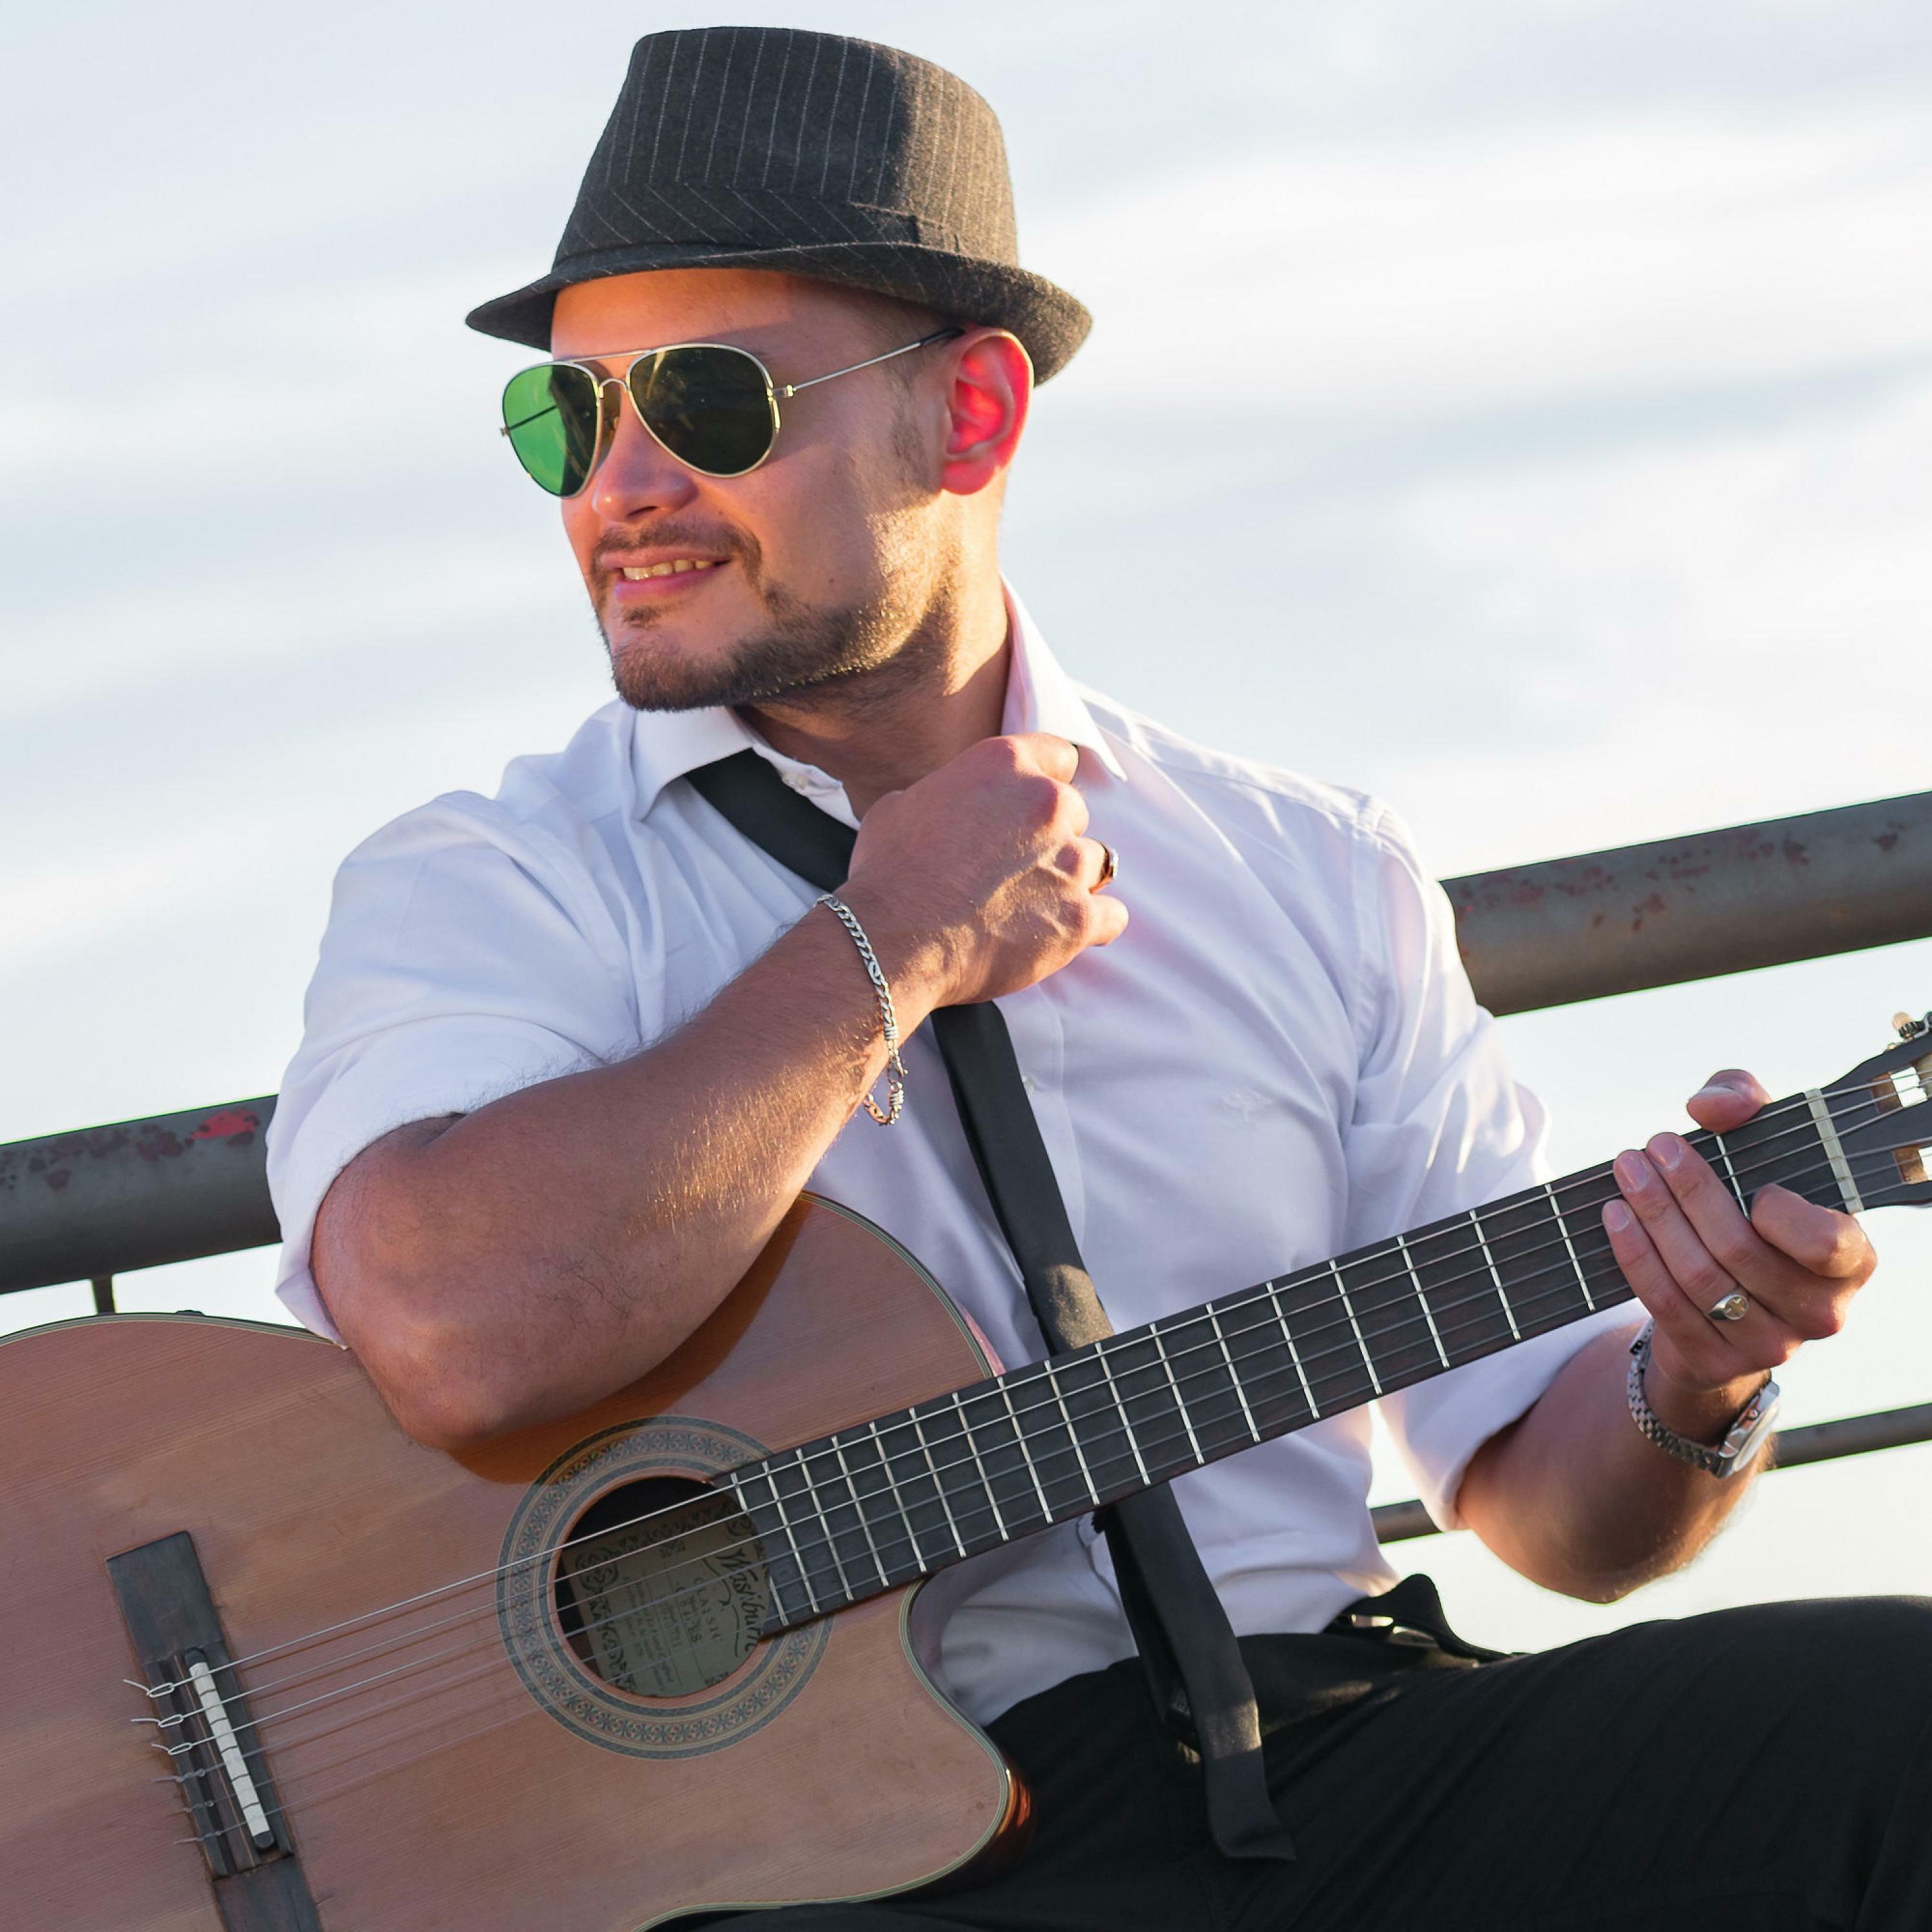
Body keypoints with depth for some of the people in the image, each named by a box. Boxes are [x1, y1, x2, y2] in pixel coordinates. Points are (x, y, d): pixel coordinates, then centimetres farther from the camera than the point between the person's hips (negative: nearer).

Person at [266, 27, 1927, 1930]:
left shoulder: (1306, 874, 15)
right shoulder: (481, 889, 3)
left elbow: (1541, 1483, 17)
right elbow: (463, 1338, -20)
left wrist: (1692, 1383, -7)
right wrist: (887, 953, -7)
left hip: (1332, 1752, 5)